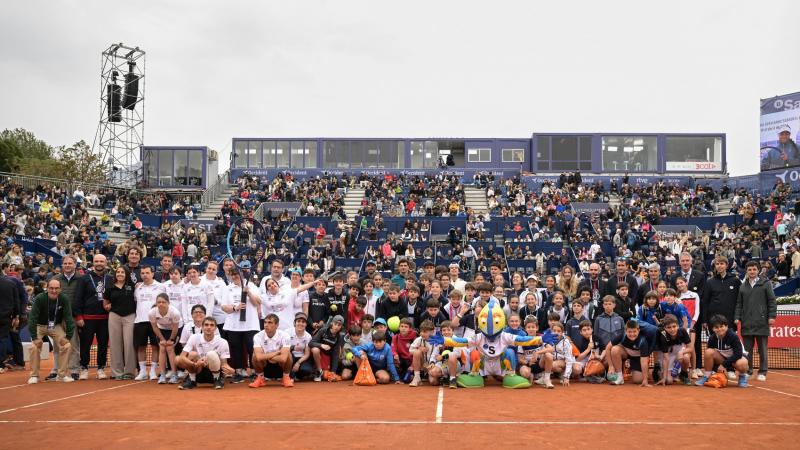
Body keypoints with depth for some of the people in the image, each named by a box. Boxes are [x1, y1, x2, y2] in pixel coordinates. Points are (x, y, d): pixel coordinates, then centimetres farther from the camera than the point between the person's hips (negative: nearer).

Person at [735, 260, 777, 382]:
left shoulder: (766, 284, 4)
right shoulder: (743, 286, 13)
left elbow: (772, 302, 1)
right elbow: (739, 304, 13)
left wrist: (772, 316, -7)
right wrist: (737, 317, 3)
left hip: (761, 323, -3)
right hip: (746, 324, 3)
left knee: (762, 349, 2)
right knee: (747, 349, 6)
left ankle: (762, 372, 9)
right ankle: (748, 371, 14)